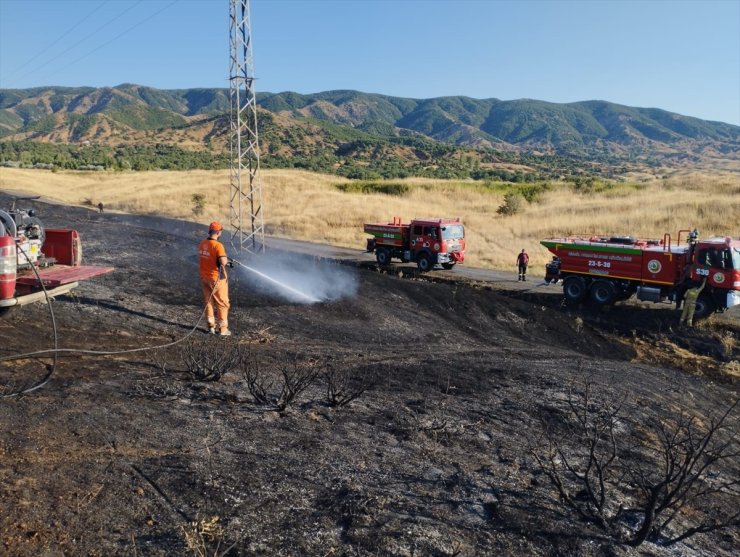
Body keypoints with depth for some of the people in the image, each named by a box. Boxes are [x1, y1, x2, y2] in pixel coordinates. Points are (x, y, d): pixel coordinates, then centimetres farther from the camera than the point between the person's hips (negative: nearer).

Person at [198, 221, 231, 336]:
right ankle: (223, 329, 9)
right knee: (222, 304, 5)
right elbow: (223, 262, -33)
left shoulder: (201, 244, 2)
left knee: (209, 302, 16)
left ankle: (211, 326, 23)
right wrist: (226, 259, -9)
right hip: (217, 278, -7)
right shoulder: (218, 245, -22)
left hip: (204, 277, 7)